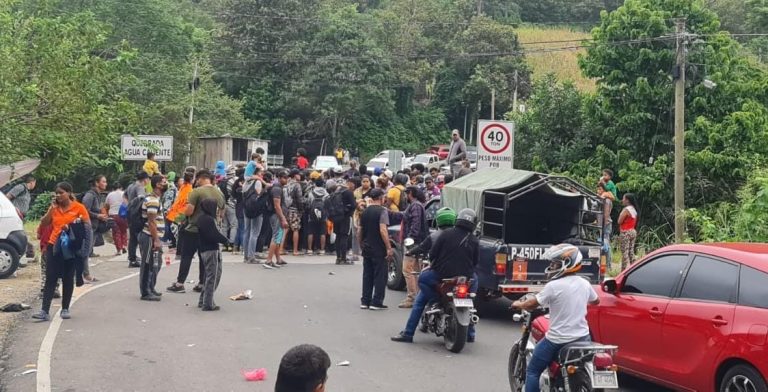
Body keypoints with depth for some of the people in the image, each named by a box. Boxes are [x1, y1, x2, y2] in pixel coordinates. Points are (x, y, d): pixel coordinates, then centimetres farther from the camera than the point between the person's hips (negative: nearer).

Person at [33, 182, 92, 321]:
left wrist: (73, 226, -15)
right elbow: (43, 223, 3)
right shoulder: (54, 207, 8)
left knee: (68, 279, 7)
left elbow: (88, 225, -1)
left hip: (70, 248, -3)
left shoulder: (79, 207, -3)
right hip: (54, 246, 3)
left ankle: (65, 309, 17)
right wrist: (52, 208, -6)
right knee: (50, 279, -3)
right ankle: (44, 311, -6)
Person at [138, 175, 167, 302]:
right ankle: (146, 293, 2)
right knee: (148, 265, -4)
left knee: (156, 264, 18)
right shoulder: (153, 200, -17)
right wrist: (156, 240, -23)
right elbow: (151, 222, -21)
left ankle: (151, 290, 28)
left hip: (154, 237, 10)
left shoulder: (157, 198, 16)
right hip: (150, 237, -10)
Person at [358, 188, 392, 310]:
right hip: (379, 250, -7)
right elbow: (383, 230, -20)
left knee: (367, 275, 12)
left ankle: (365, 301, 14)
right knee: (380, 276, 0)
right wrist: (389, 248, -18)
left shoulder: (365, 212, 10)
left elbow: (359, 231, 14)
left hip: (367, 249, 7)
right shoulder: (382, 211, -11)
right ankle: (376, 302, -2)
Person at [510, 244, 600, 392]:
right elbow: (596, 301, 22)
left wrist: (518, 304, 11)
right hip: (582, 337, 6)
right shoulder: (584, 284, 2)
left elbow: (532, 304, -9)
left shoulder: (553, 286, -18)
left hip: (558, 340, -6)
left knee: (532, 371, 8)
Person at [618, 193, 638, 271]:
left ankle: (624, 270, -10)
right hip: (633, 232, 9)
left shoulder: (626, 209, -14)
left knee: (625, 252, -8)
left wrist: (621, 214, -1)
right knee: (631, 252, 10)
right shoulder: (634, 210, 13)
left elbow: (619, 221, -14)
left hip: (625, 232, -9)